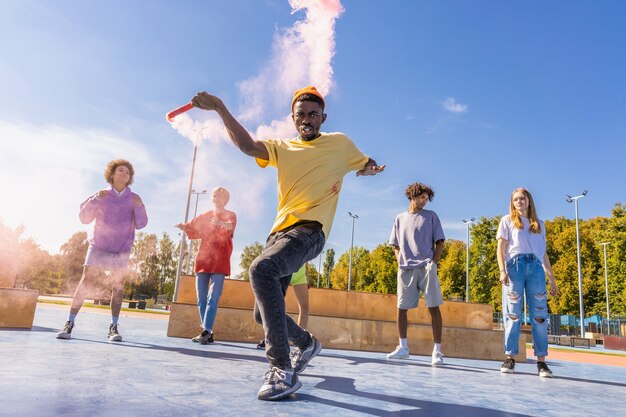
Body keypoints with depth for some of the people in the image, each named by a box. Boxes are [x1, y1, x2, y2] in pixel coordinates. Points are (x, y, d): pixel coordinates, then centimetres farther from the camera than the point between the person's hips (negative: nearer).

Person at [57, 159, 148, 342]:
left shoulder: (134, 199, 3)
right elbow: (84, 218, -2)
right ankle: (70, 324, 0)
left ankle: (113, 327, 3)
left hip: (121, 250, 0)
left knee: (117, 287, -1)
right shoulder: (101, 196, 4)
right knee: (86, 282, -7)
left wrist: (140, 207, -22)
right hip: (98, 246, 0)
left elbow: (141, 224, -5)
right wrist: (95, 199, -16)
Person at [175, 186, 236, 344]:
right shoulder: (205, 216, 18)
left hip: (220, 262, -5)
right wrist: (183, 226, -7)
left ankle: (206, 331, -16)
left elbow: (231, 226, -18)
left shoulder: (230, 215, 4)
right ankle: (208, 333, 10)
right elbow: (192, 229, 16)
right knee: (201, 299, 3)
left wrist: (221, 223, -41)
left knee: (213, 298, -12)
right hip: (202, 260, 5)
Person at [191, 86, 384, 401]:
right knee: (264, 313, 6)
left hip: (309, 230, -6)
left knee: (261, 268, -35)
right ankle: (306, 343, 36)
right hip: (280, 231, 6)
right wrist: (219, 107, -12)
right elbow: (247, 145, -2)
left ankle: (282, 370, -30)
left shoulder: (340, 143, 13)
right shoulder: (282, 148, 16)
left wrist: (371, 168, 5)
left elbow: (368, 165, 27)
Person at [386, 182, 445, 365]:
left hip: (426, 267, -2)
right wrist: (400, 263, 4)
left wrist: (434, 262, -5)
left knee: (433, 307, -6)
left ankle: (437, 351, 0)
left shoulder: (431, 216, 10)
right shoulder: (400, 218, 16)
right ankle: (403, 347, 16)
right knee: (402, 307, 4)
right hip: (406, 269, 3)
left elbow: (439, 242, 7)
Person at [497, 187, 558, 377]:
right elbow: (501, 247, 6)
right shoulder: (507, 220, 15)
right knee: (512, 314, -4)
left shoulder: (539, 225, 23)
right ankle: (510, 358, 0)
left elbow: (543, 254, 22)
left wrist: (552, 279, 15)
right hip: (514, 265, -2)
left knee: (540, 315, -3)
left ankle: (541, 361, 1)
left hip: (536, 268, 2)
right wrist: (502, 271, -9)